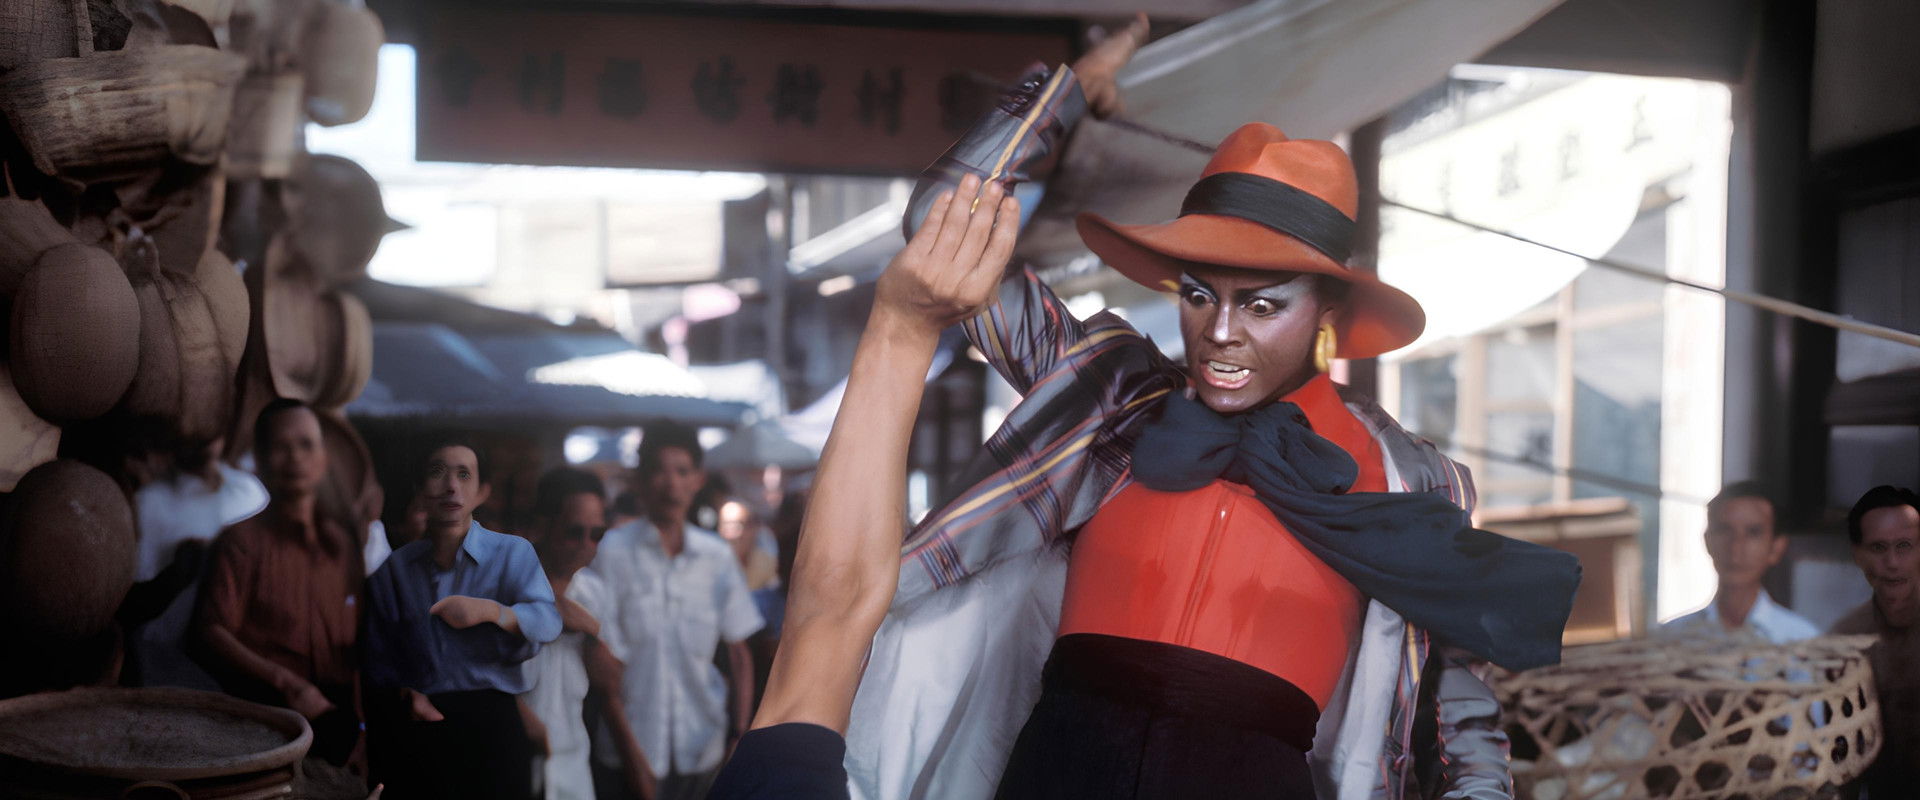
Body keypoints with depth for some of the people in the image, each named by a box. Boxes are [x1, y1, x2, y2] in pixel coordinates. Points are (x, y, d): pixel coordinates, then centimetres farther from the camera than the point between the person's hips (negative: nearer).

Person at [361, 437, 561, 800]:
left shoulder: (512, 552, 3)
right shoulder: (392, 568, 11)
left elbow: (548, 621, -12)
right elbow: (378, 656, 14)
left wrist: (492, 611, -29)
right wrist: (404, 694, -5)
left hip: (490, 719, -2)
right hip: (418, 726, 2)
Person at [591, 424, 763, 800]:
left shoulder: (717, 555, 5)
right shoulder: (611, 550, -5)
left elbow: (739, 653, 10)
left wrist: (739, 735, 3)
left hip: (702, 751, 3)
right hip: (629, 753, -3)